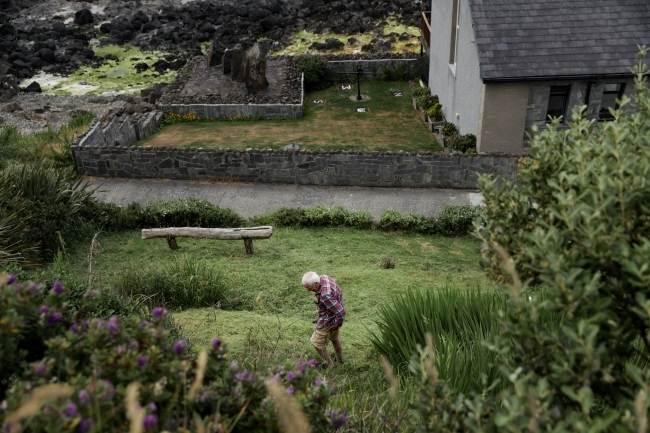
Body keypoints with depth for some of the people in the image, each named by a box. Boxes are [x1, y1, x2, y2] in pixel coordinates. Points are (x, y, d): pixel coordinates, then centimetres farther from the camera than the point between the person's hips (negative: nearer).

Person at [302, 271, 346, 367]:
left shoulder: (325, 295, -40)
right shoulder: (323, 278, -13)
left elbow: (341, 312, -36)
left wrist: (337, 324, -17)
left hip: (328, 321, -9)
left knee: (317, 344, 9)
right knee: (334, 338, 30)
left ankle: (329, 365, 27)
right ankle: (339, 360, 51)